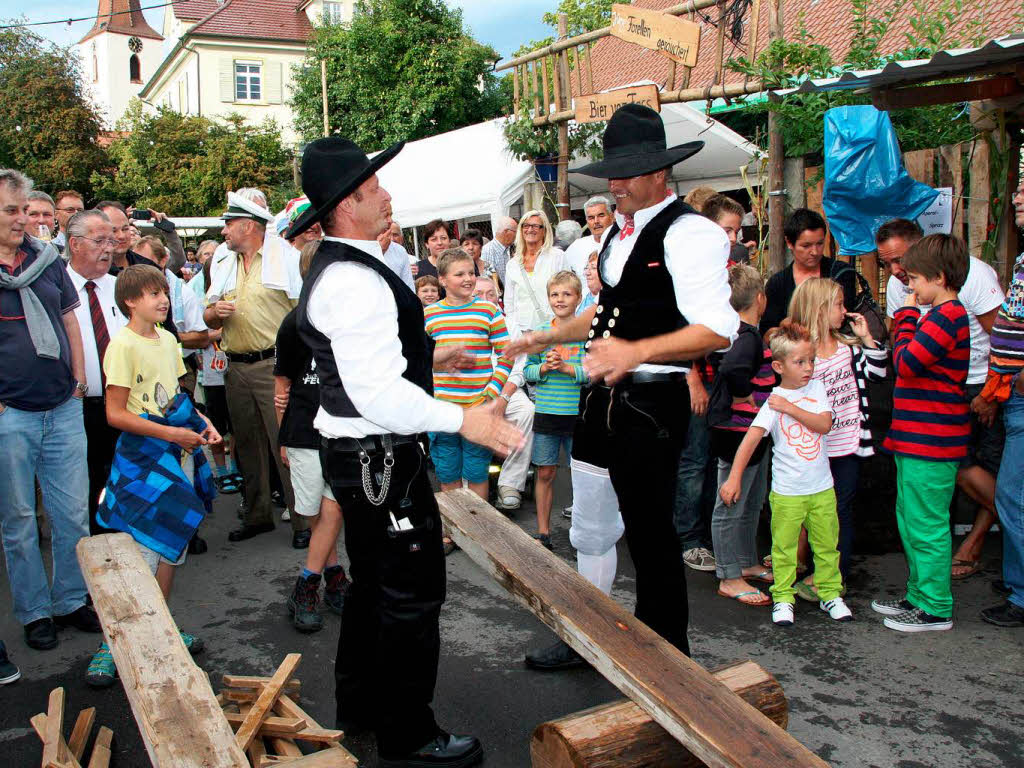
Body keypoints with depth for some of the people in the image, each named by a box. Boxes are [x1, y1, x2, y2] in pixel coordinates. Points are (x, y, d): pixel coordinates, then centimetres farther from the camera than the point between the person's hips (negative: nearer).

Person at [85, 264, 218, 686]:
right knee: (142, 555, -6)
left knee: (171, 548, 13)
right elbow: (116, 414, -16)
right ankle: (112, 644, 7)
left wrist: (201, 423, 2)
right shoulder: (123, 345, -12)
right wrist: (171, 433, -19)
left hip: (176, 451, 8)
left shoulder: (167, 340, 11)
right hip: (142, 455, -7)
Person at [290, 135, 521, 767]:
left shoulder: (337, 270, 13)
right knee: (413, 594, 0)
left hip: (357, 453, 11)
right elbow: (378, 392, -27)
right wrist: (463, 420, -24)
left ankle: (360, 703, 39)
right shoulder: (356, 282, -22)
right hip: (381, 460, -11)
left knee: (373, 582, 23)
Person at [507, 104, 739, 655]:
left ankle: (668, 652, 27)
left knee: (650, 530, 5)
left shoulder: (689, 233, -14)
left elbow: (718, 330, -23)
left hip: (651, 403, -8)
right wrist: (550, 337, 23)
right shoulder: (620, 230, 14)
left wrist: (637, 351, -32)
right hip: (603, 398, 9)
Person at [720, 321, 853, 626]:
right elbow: (750, 439, -18)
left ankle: (830, 593, 29)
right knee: (784, 547, 6)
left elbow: (824, 424, -10)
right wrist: (734, 478, -26)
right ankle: (782, 598, 19)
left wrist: (790, 408, -18)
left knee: (827, 544, 13)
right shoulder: (773, 402, -11)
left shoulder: (816, 388, 2)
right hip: (787, 492, -3)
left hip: (822, 487, 3)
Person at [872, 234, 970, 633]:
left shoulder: (946, 316, -16)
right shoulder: (945, 314, 16)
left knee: (926, 524, -2)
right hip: (917, 438, 11)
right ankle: (919, 595, 29)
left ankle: (935, 609, 9)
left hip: (930, 441, -11)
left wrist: (907, 317, -9)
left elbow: (905, 362, -18)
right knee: (909, 519, 18)